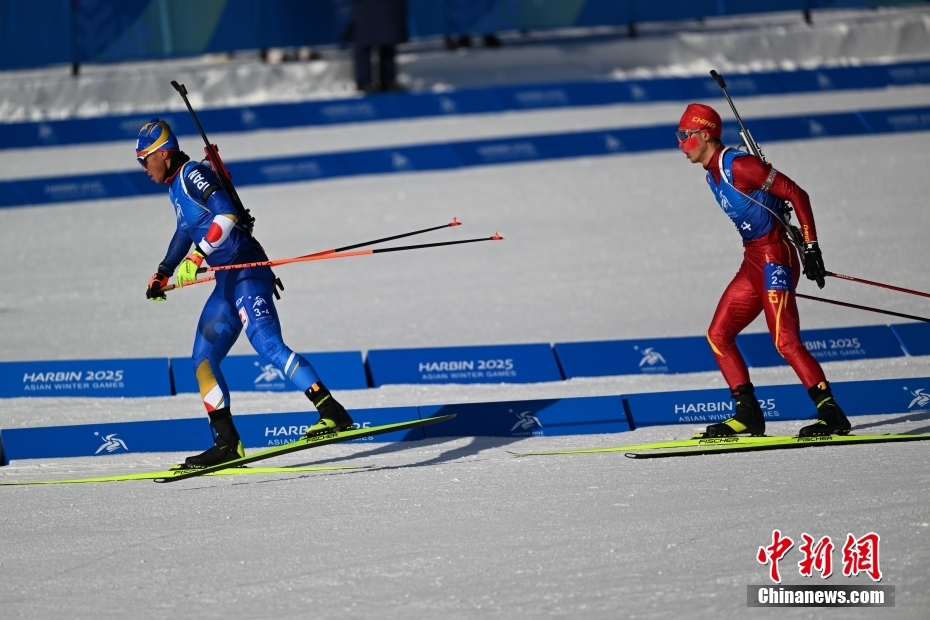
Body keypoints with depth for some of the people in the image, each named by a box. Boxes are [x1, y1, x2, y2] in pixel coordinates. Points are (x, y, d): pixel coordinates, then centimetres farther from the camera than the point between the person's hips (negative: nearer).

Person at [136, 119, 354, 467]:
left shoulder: (192, 174, -10)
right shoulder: (175, 186, 20)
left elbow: (226, 214, -25)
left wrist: (197, 256, -29)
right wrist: (163, 274, 47)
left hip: (245, 272, -10)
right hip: (226, 282, 10)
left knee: (268, 345, -24)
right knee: (203, 361, 9)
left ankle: (333, 414, -31)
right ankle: (227, 444, 10)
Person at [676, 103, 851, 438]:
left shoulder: (738, 165, -15)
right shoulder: (712, 175, 13)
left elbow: (797, 194, -15)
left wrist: (811, 246, -19)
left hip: (773, 258, -10)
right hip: (753, 261, 10)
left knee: (786, 341, -16)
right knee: (718, 335, 8)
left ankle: (832, 415, -15)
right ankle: (748, 413, 9)